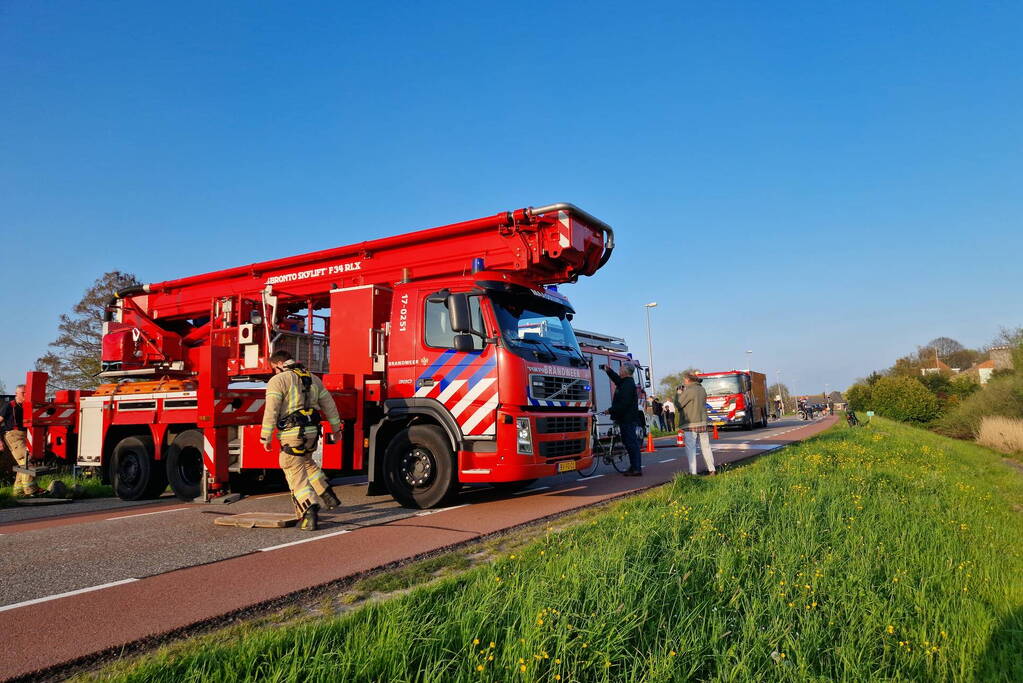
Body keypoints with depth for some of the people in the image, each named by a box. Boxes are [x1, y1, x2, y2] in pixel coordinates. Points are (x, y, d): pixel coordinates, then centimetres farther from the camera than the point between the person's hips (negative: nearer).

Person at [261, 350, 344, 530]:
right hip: (312, 432, 7)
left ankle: (309, 511, -10)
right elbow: (329, 404, 16)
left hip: (292, 434, -7)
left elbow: (271, 411, -14)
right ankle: (328, 496, 28)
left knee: (295, 473, 0)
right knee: (307, 463, 30)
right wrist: (336, 427, 24)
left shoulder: (278, 380, -5)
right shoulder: (313, 378, 14)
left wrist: (266, 437, -9)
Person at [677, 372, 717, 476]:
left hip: (691, 423, -6)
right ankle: (712, 469, 16)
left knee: (690, 448, -1)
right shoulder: (702, 389, 8)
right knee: (705, 446, 14)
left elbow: (679, 405, -10)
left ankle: (693, 472, -4)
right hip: (703, 421, 6)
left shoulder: (688, 391, -14)